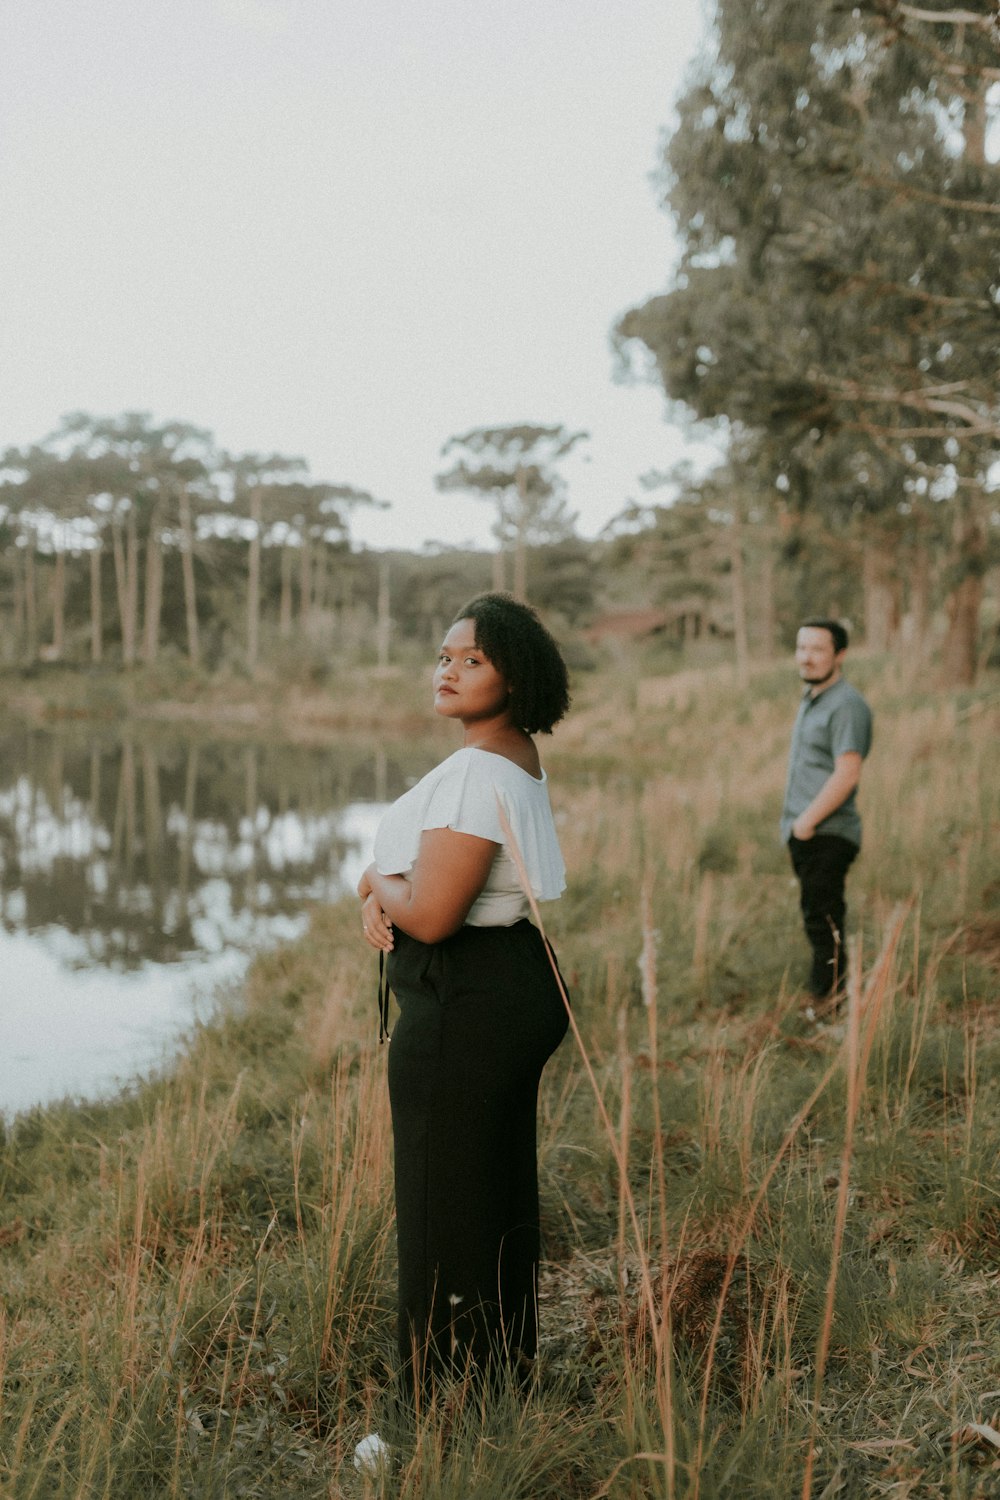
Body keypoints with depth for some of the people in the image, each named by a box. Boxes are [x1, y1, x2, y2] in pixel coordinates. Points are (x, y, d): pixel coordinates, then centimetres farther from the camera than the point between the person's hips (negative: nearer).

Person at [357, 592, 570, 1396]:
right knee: (502, 1191, 21)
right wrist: (384, 893, -1)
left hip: (464, 1006, -11)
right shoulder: (522, 761, 11)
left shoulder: (479, 772, -22)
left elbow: (431, 915, -26)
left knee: (443, 1208, 2)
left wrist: (374, 885, -5)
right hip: (521, 987, 11)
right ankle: (510, 1370, 37)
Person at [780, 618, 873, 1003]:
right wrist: (793, 820, 16)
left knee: (822, 921, -10)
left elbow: (847, 773, -21)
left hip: (827, 836, -9)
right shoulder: (810, 700, 18)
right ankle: (824, 998, 22)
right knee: (820, 922, 14)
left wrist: (808, 820, -19)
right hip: (803, 833, 9)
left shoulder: (846, 705, -13)